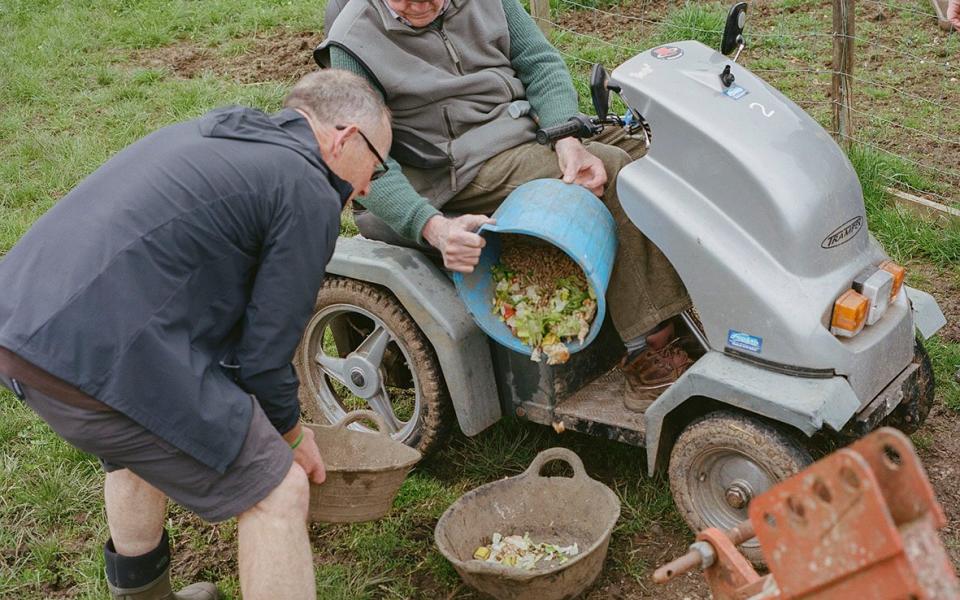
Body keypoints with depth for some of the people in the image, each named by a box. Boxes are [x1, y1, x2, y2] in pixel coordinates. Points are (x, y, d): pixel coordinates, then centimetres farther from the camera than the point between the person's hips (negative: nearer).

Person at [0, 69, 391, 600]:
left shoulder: (214, 134, 22)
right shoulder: (310, 195, -4)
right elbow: (264, 351, -3)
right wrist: (293, 435, 17)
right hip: (99, 354, -10)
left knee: (147, 439, 36)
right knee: (276, 493, 2)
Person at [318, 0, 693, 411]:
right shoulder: (354, 43, -14)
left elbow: (540, 62, 0)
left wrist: (568, 141, -19)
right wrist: (435, 228, -35)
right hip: (467, 164, -7)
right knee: (611, 170, -24)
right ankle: (648, 352, -23)